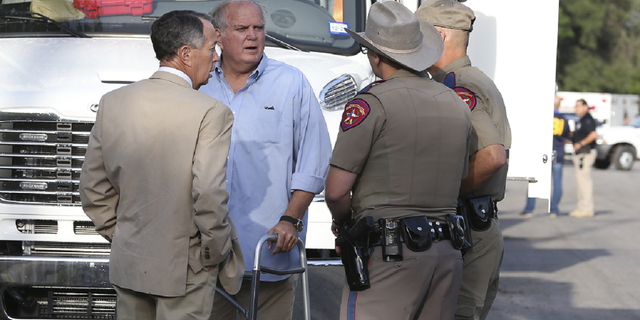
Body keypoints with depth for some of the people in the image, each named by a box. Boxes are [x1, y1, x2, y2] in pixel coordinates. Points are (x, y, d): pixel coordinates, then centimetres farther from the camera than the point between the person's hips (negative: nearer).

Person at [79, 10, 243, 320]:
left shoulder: (113, 102, 1)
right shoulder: (211, 114, -16)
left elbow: (93, 187, 6)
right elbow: (209, 196, -21)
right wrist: (216, 254, -7)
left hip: (128, 262, 5)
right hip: (184, 270, -5)